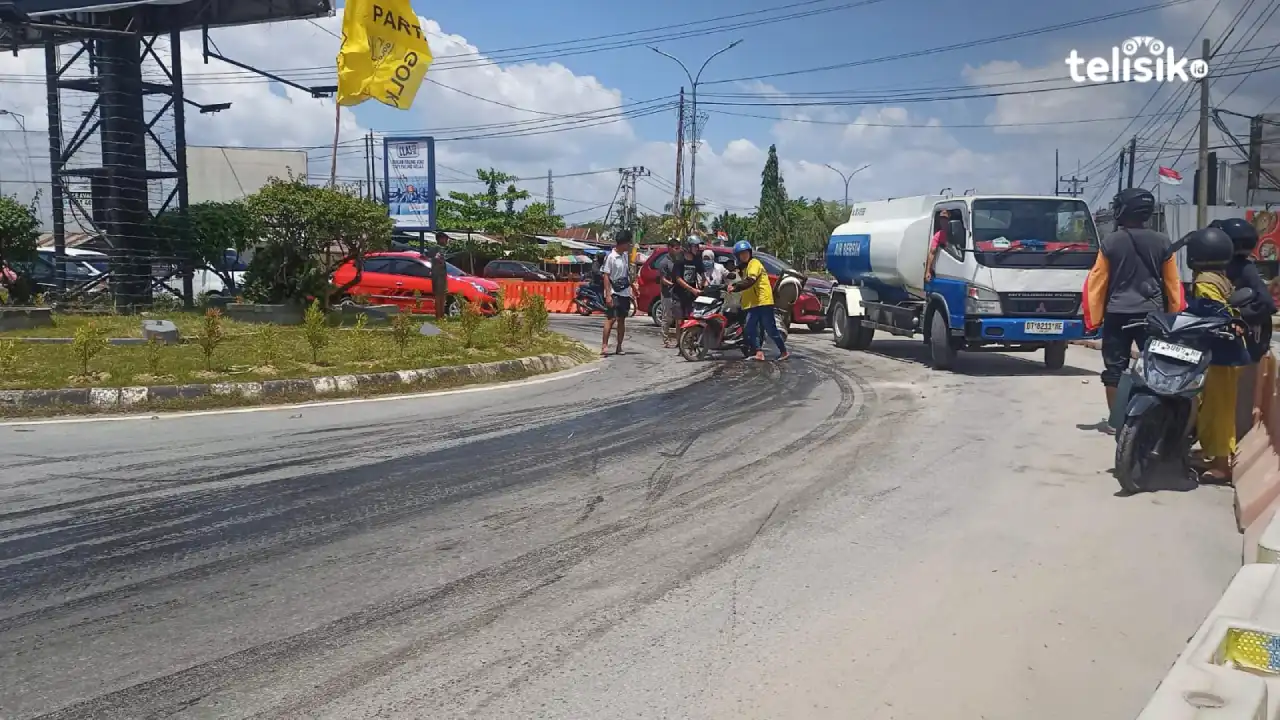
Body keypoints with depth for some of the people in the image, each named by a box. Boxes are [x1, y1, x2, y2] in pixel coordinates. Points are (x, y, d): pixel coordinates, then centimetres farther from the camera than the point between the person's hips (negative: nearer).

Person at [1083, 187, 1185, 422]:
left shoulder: (1110, 242, -4)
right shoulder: (1162, 242, 2)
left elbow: (1097, 282, -3)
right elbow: (1172, 282, 7)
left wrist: (1093, 317, 3)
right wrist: (1176, 314, 16)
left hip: (1117, 313, -2)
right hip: (1152, 313, 2)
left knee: (1115, 367, 4)